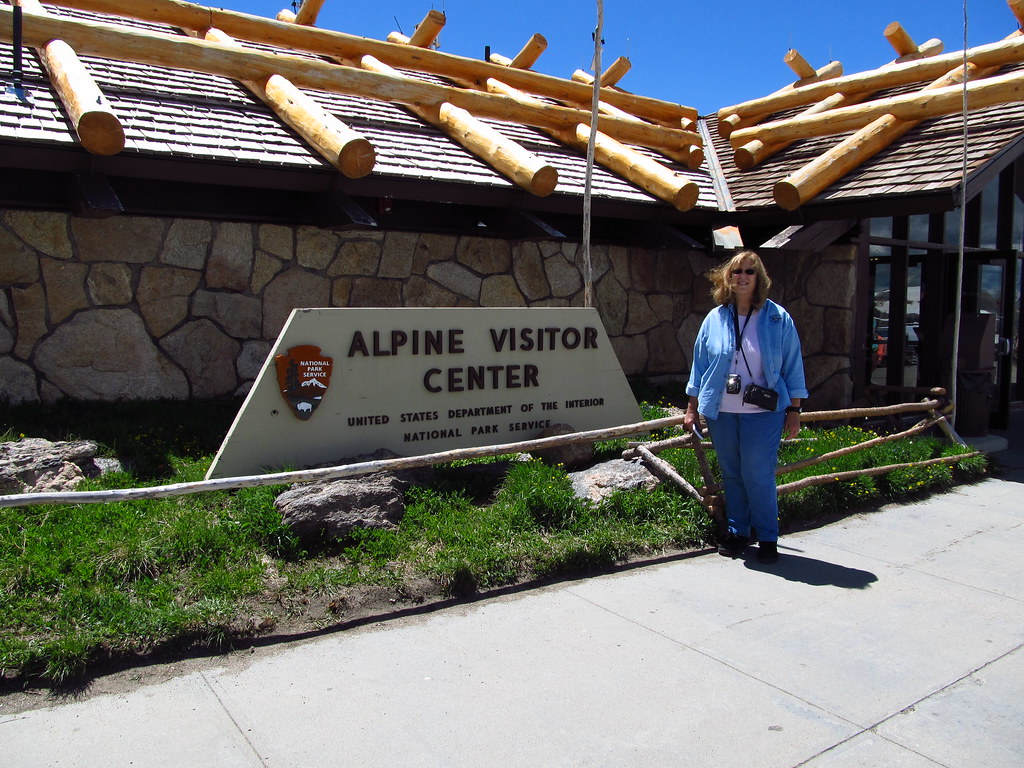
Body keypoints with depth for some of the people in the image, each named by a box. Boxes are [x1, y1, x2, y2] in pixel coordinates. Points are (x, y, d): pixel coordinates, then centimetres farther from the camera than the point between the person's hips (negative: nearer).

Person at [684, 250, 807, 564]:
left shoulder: (778, 318, 0)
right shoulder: (715, 318, 6)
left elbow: (792, 366, 3)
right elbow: (699, 364, 10)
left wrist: (794, 410, 0)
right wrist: (692, 408, 9)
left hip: (762, 412, -3)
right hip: (721, 413, 3)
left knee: (758, 476, -4)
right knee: (732, 476, 11)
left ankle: (767, 537, 13)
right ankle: (737, 531, 27)